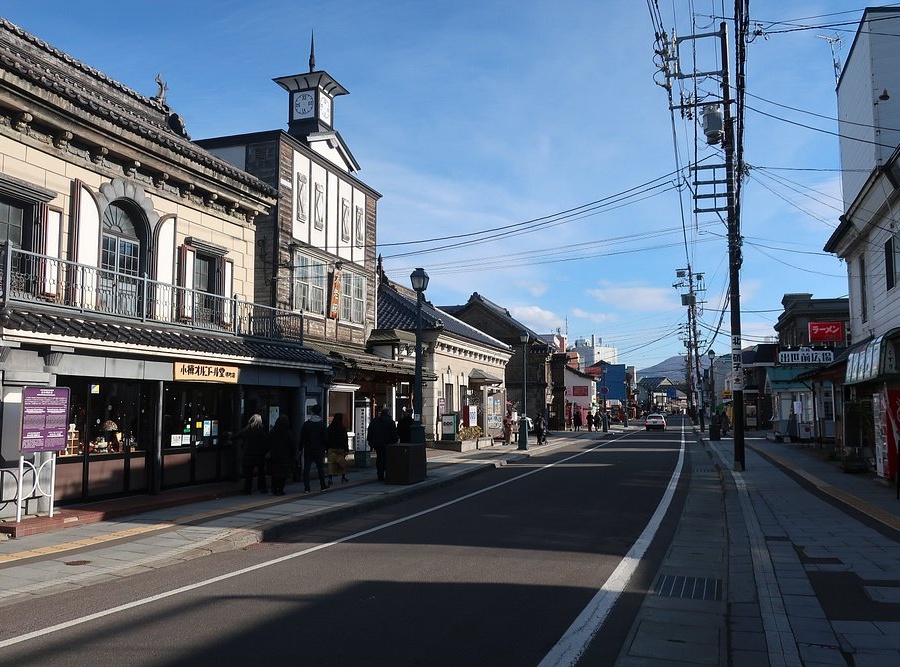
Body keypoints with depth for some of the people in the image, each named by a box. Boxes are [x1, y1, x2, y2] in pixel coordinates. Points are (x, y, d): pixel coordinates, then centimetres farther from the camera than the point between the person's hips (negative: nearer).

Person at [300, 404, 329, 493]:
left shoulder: (306, 424, -2)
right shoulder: (322, 424, -3)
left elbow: (302, 438, -1)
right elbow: (326, 439, -3)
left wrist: (300, 449, 5)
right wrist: (326, 449, 5)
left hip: (308, 450, 0)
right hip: (319, 450, 0)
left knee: (306, 469, 2)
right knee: (320, 468, 12)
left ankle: (306, 488, -2)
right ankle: (323, 486, 19)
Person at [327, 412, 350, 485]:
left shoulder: (329, 428, 3)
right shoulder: (342, 429, -7)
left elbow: (327, 439, 7)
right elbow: (345, 440, -8)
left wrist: (327, 449, 13)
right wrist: (346, 450, -4)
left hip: (331, 449, 2)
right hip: (340, 449, -2)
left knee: (331, 463, -3)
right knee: (343, 463, 14)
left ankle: (330, 478, -16)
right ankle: (343, 477, 23)